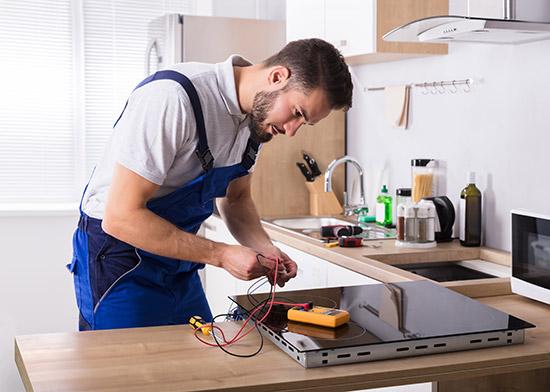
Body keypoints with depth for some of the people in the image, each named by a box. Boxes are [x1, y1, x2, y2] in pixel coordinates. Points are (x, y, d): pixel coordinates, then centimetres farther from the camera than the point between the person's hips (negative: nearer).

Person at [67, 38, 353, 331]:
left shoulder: (258, 114, -1)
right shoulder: (172, 98, -27)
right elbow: (121, 217, -28)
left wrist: (265, 250, -7)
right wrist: (223, 255, -26)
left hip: (179, 269, 8)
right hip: (120, 261, -7)